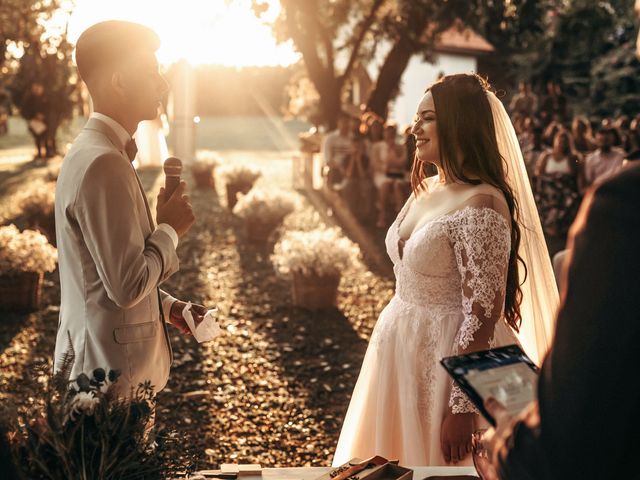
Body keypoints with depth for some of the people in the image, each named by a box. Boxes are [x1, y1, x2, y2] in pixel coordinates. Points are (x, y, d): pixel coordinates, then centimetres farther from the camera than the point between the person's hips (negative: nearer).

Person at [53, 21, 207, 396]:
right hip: (113, 373, -10)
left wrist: (168, 306, 9)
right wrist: (170, 230, -11)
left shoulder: (94, 152, 9)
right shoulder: (103, 164, -23)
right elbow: (126, 286, -25)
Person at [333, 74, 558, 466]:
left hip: (454, 357, -8)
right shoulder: (425, 190, 6)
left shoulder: (481, 205, -21)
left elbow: (482, 316, -23)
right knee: (397, 461, 20)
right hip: (401, 349, 8)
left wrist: (461, 408, -22)